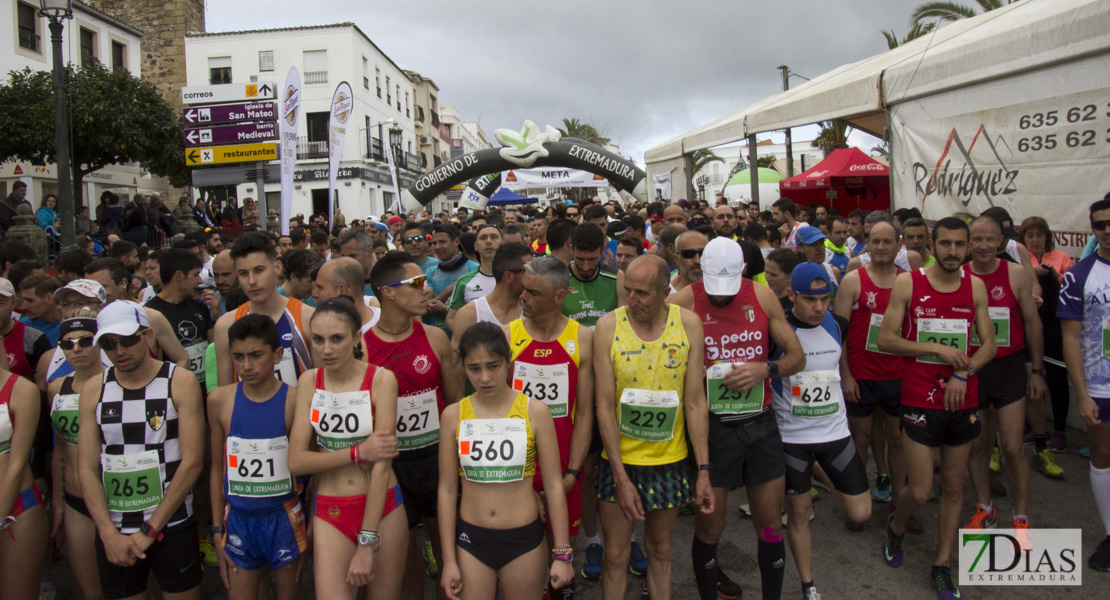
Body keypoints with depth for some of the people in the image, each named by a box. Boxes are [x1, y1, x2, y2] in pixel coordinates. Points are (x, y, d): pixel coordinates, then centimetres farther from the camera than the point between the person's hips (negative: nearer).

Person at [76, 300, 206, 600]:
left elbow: (192, 462, -10)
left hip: (172, 527, -2)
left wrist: (149, 530, -11)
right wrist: (109, 533, -11)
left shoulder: (180, 382, -6)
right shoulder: (93, 390, 3)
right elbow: (87, 469, 0)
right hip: (112, 532, 3)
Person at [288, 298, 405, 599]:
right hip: (330, 511, 2)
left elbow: (382, 463, -16)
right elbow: (296, 461, -6)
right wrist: (358, 452, -18)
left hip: (382, 506, -2)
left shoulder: (381, 379, -11)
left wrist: (367, 542, -19)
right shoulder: (309, 381, 0)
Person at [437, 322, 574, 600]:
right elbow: (447, 489, 2)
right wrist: (449, 559, 2)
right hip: (471, 539, 1)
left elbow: (553, 485, -3)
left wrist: (562, 553, -3)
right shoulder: (454, 415, -2)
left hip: (524, 539, -1)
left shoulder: (534, 411, -6)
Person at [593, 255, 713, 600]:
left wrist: (704, 470, -8)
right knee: (616, 555, 9)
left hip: (669, 460, 1)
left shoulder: (689, 324, -7)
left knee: (660, 550, 18)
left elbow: (695, 403, -5)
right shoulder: (608, 326, -12)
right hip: (619, 459, -1)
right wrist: (621, 477, -15)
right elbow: (605, 407, -12)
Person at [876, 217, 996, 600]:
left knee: (953, 487, 11)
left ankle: (941, 568, 25)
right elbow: (885, 340, -7)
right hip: (919, 401, -3)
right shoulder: (907, 283, -6)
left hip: (963, 401, 4)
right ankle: (895, 526, 31)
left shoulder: (975, 287, 5)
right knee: (920, 492, -3)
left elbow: (988, 344, 7)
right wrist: (935, 348, -15)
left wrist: (964, 371, -10)